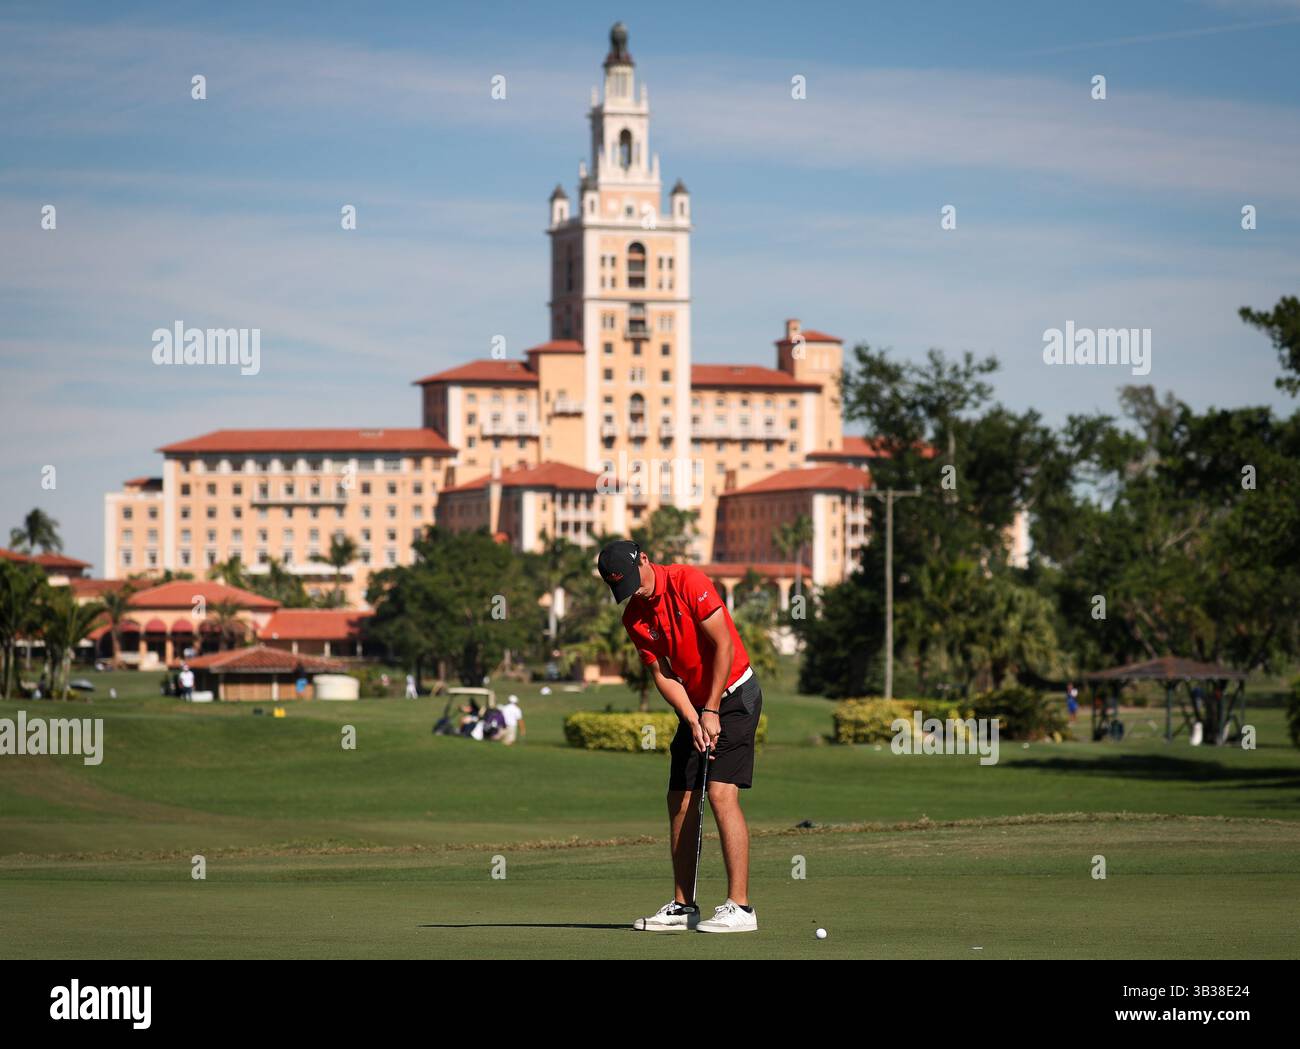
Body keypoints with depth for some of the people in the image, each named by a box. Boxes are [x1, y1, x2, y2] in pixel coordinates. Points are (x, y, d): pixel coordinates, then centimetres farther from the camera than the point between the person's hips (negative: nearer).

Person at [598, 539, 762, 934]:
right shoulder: (634, 618, 2)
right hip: (694, 705, 7)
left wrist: (712, 712, -17)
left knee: (721, 793, -17)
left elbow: (723, 645, -18)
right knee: (680, 800, 3)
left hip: (734, 694, -7)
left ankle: (740, 907, -19)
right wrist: (692, 721, -14)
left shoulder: (688, 582, -17)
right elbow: (663, 675, 1)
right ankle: (682, 906, 10)